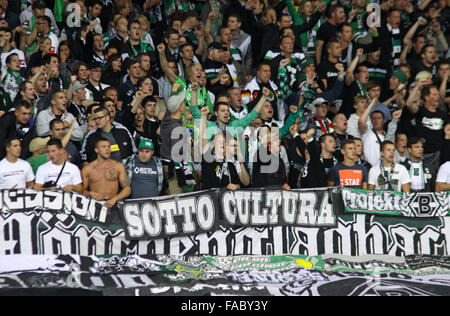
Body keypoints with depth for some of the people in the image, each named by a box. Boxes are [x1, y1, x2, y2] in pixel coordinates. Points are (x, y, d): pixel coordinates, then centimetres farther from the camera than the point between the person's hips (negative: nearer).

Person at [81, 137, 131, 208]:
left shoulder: (118, 166, 10)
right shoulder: (87, 169, 11)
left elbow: (127, 189, 6)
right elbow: (82, 190, 14)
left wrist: (114, 199, -11)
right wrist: (90, 193, -8)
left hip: (112, 203, 0)